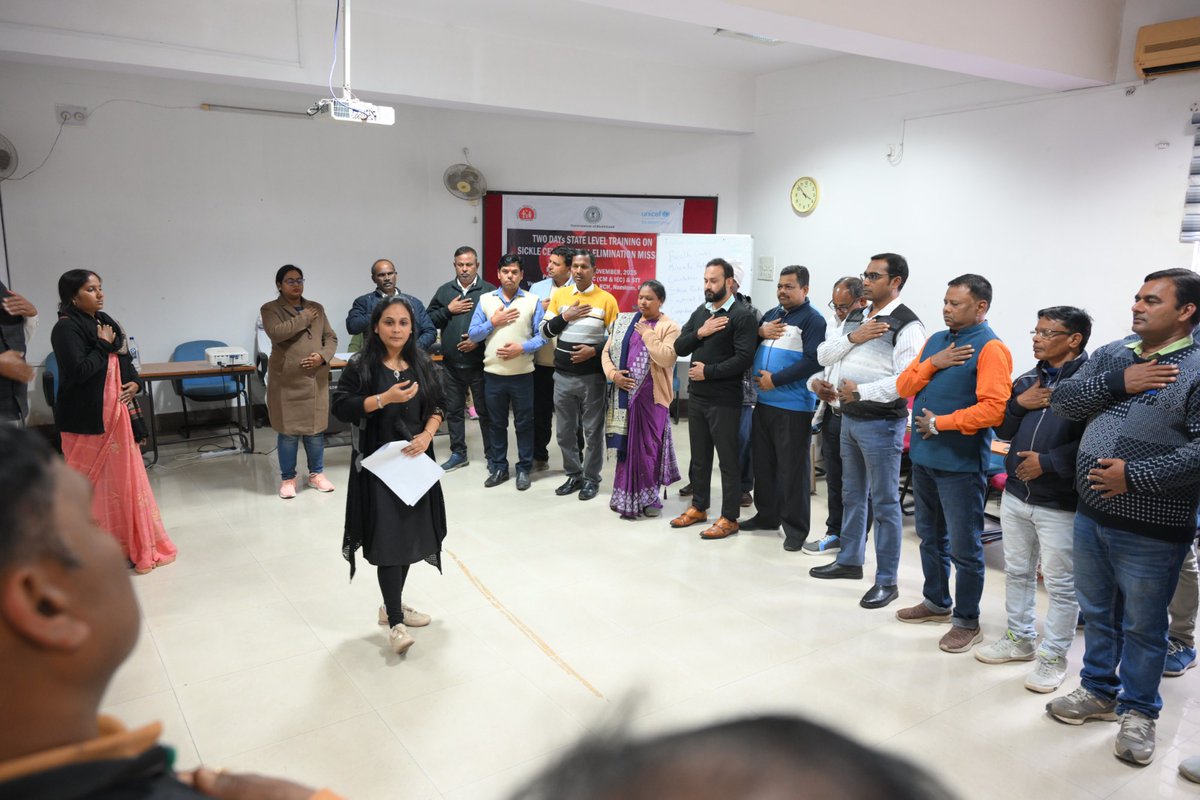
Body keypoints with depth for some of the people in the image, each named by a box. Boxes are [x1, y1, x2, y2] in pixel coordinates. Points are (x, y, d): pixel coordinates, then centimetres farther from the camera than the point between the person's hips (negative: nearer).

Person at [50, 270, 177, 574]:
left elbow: (125, 360, 19)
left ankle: (129, 543, 26)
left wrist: (134, 383, 1)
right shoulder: (66, 328, -13)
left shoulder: (106, 322, 11)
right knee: (93, 485, 0)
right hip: (86, 419, -8)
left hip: (115, 413, 8)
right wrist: (104, 346, -14)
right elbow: (77, 371, -23)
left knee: (123, 477, 13)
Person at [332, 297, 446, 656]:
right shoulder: (361, 365, -7)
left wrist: (427, 434, -8)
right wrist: (385, 398, -22)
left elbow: (437, 406, 10)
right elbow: (341, 407, -11)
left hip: (414, 461, 5)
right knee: (388, 538, -8)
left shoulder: (422, 363, 6)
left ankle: (392, 605, 29)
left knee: (410, 534, 11)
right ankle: (395, 623, -3)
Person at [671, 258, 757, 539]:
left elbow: (744, 358, -19)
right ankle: (698, 507, 30)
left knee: (728, 460, 2)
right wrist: (700, 333, -10)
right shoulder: (700, 312, 12)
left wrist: (707, 372, -16)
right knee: (699, 456, 16)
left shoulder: (742, 316, -10)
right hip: (696, 396, 7)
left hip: (724, 400, -7)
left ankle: (729, 518, 12)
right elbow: (679, 347, 7)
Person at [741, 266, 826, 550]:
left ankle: (796, 528, 7)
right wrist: (760, 332, -4)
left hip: (794, 407, -7)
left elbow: (813, 361, -18)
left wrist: (775, 380, -18)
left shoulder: (813, 319, -8)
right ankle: (767, 515, 29)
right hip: (763, 402, 8)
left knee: (793, 468, -2)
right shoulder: (771, 315, 15)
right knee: (763, 462, 15)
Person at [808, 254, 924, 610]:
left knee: (884, 501, 1)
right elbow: (823, 355, 4)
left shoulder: (906, 325, -14)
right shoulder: (855, 318, 11)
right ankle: (849, 560, 35)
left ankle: (886, 581, 11)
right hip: (850, 418, 8)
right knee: (852, 493, 19)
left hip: (881, 423, -8)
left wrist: (861, 391, -22)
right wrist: (852, 337, -11)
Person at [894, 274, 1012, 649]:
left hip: (961, 463, -8)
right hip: (923, 456, 8)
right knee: (930, 536, 20)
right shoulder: (936, 340, 11)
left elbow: (994, 408, -23)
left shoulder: (990, 348, -13)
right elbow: (903, 386, 8)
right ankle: (936, 602, 37)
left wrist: (939, 424, -19)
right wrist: (933, 363, -9)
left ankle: (967, 622, 17)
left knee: (964, 547, 3)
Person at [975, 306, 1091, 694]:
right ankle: (1020, 639, 35)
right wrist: (1019, 404, -6)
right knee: (1017, 572, 19)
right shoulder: (1027, 380, 8)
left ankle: (1053, 657, 20)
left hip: (1060, 504, -7)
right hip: (1015, 494, 7)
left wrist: (1047, 462, -21)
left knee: (1061, 583, 5)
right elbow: (1003, 431, 11)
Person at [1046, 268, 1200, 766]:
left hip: (1150, 530, -6)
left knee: (1143, 626, 9)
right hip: (1091, 516, 6)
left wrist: (1134, 476, -23)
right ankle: (1098, 691, 38)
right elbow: (1061, 401, 0)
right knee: (1097, 613, 20)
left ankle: (1138, 711, 28)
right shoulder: (1111, 354, 7)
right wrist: (1118, 383, -13)